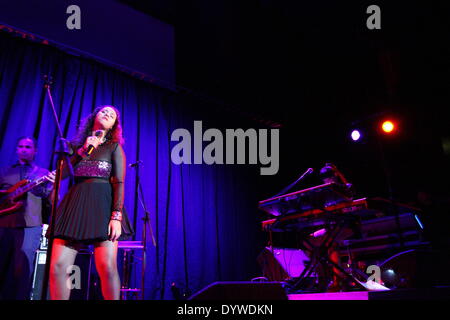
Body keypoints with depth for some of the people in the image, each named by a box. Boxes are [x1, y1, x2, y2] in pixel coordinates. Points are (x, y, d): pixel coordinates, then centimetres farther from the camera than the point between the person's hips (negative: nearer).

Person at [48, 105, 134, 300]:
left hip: (103, 204, -3)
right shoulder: (76, 145, 22)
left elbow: (119, 183, 1)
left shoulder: (114, 147, 13)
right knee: (57, 266, -8)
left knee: (107, 267, -15)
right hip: (74, 204, 3)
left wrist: (116, 216, -12)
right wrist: (83, 151, 1)